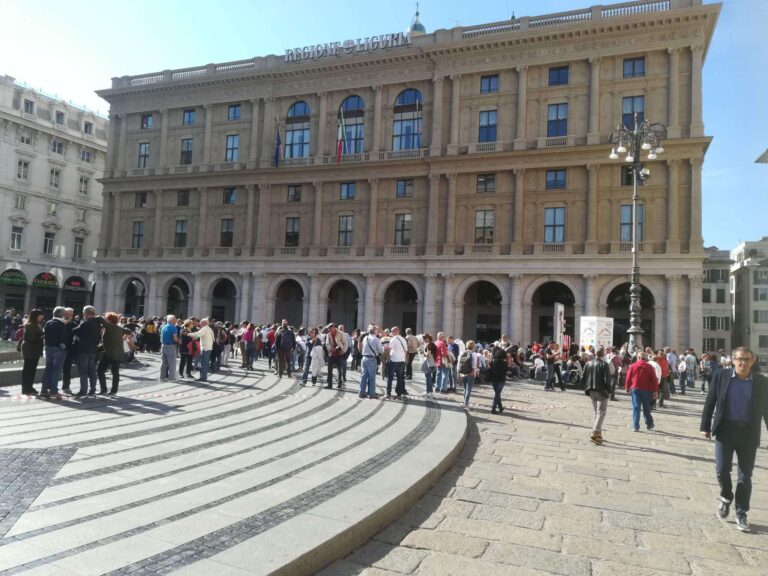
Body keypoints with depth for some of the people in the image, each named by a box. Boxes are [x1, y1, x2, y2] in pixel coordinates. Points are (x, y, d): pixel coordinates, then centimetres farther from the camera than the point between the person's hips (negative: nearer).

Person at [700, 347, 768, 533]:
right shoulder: (721, 375, -2)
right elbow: (710, 402, 2)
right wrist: (705, 426, 0)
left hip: (749, 434, 1)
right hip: (725, 430, 0)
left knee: (745, 477, 6)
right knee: (722, 470, -4)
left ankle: (741, 514, 21)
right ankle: (726, 498, 26)